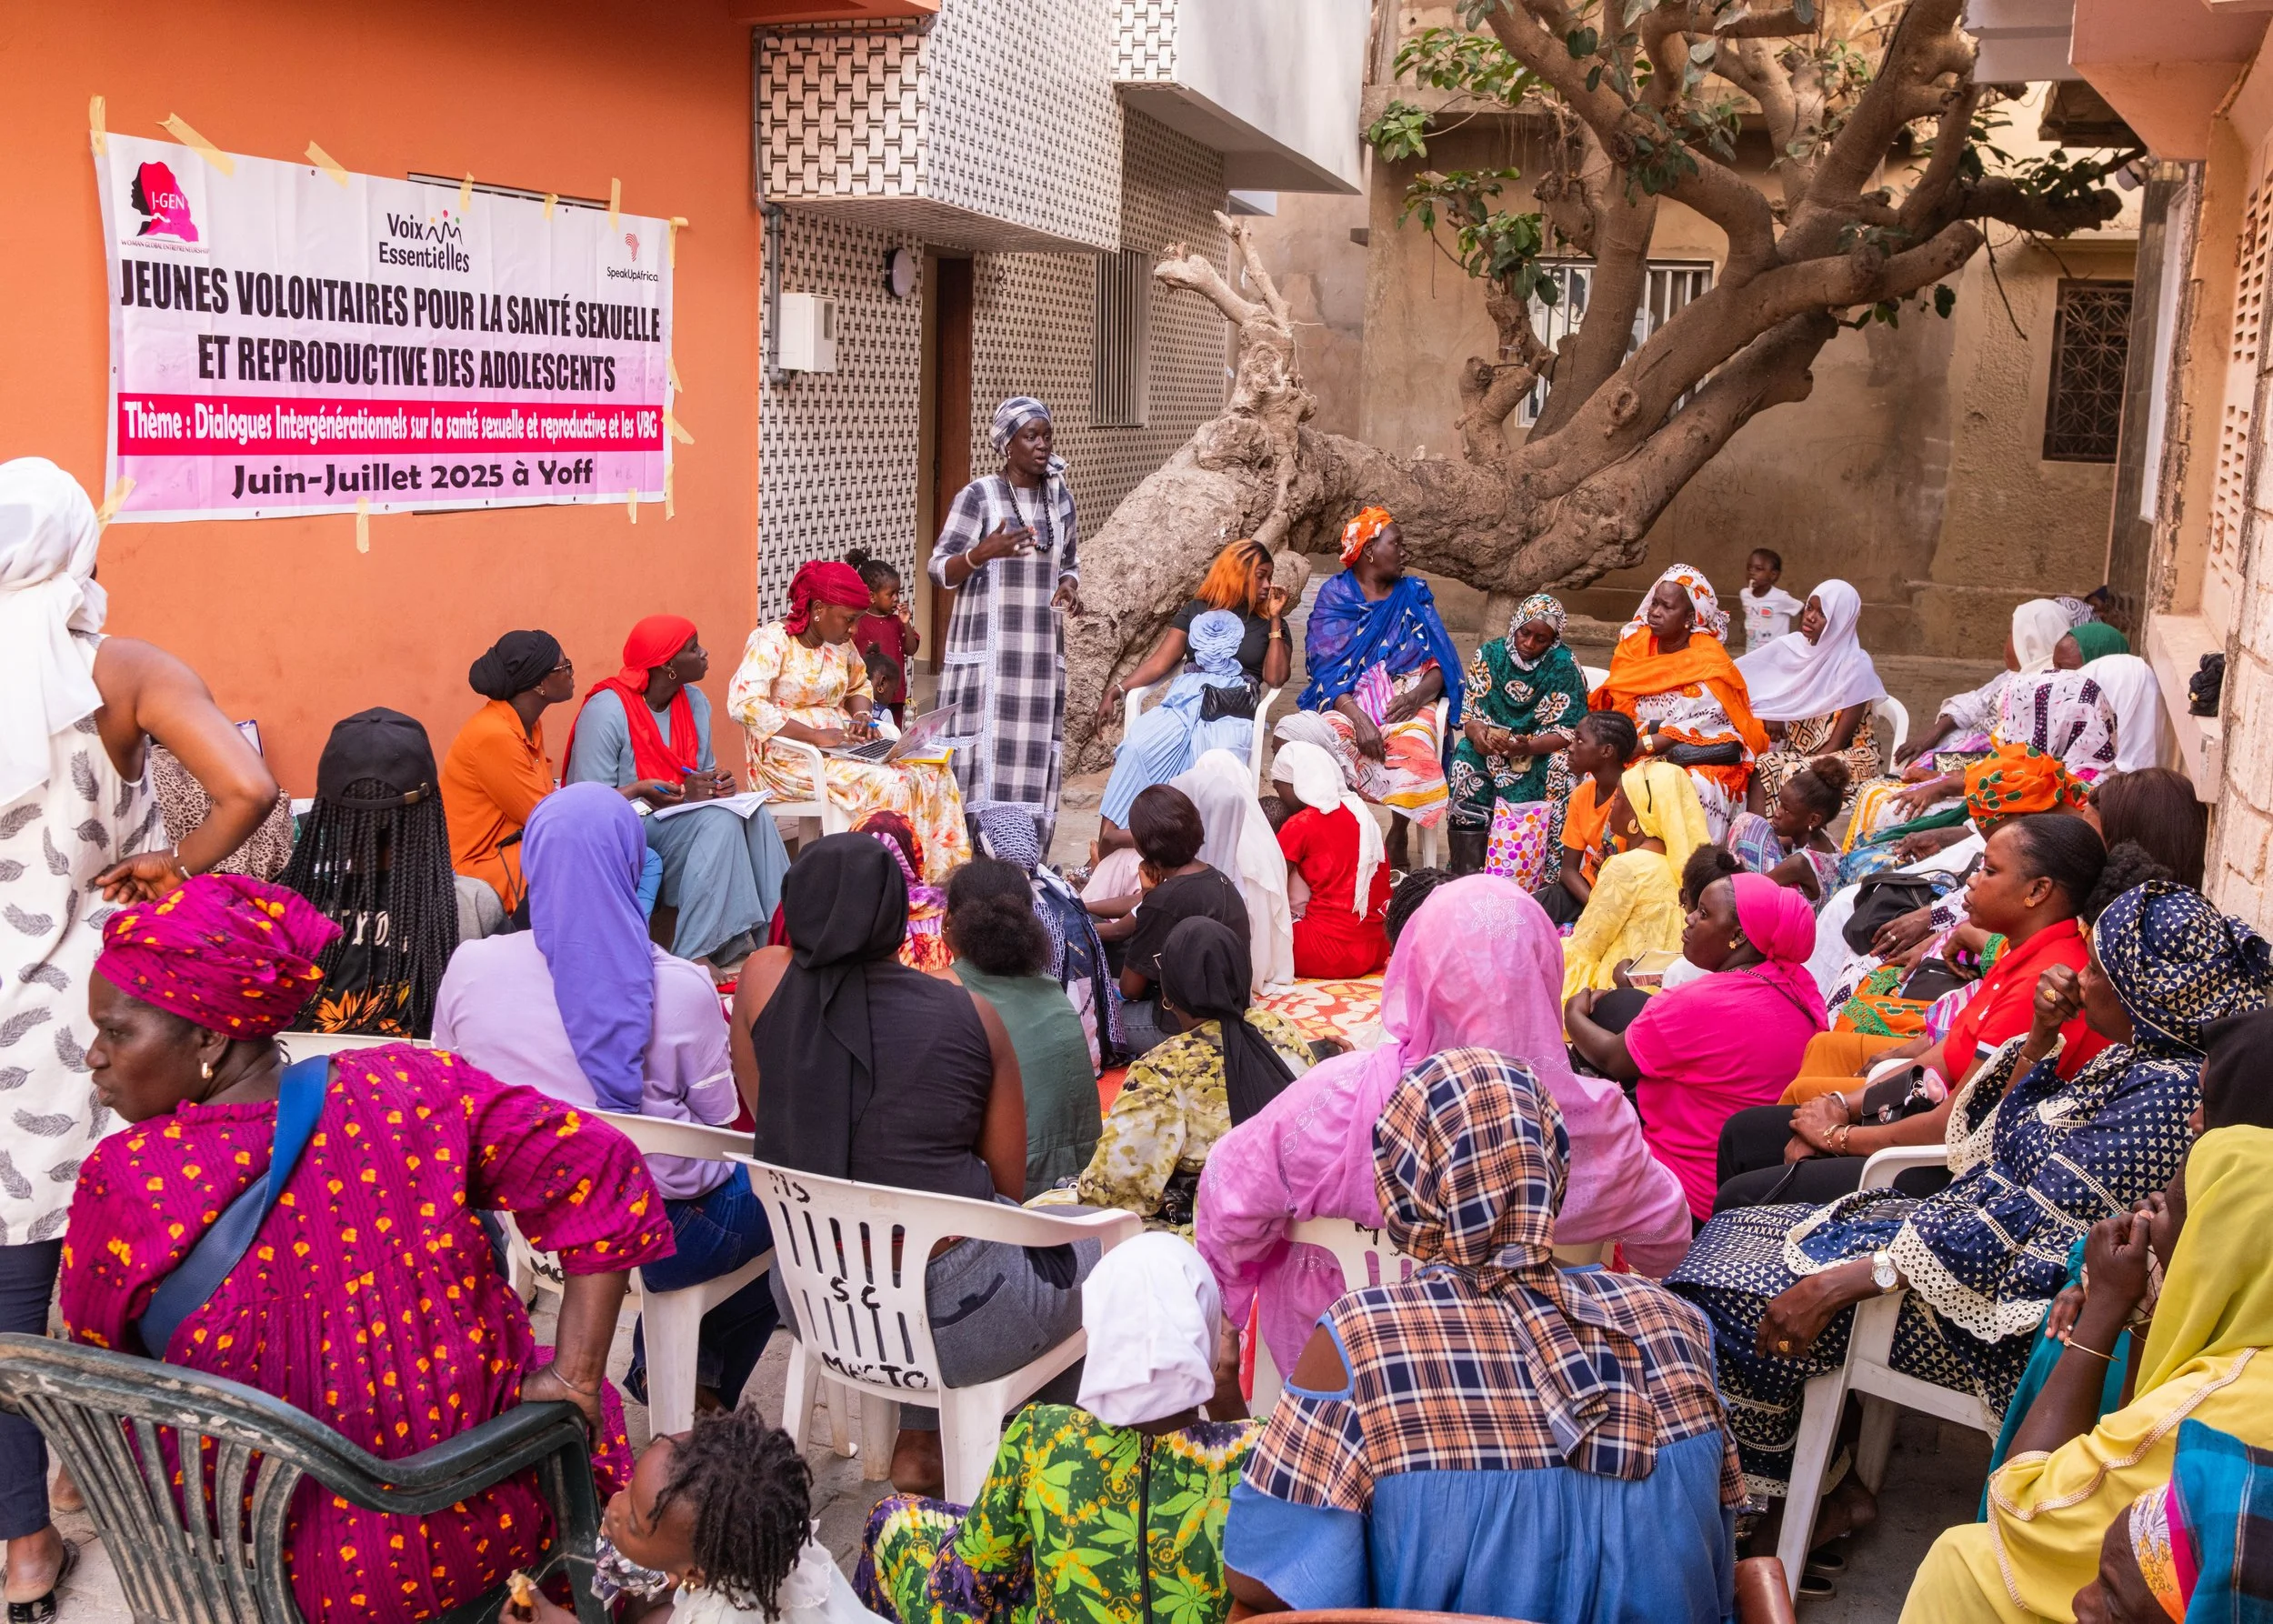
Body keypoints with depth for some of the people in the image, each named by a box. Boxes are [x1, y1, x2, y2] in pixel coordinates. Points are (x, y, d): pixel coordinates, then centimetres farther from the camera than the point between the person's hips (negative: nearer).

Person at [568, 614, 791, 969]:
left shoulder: (694, 701, 6)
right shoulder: (606, 711, -17)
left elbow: (705, 769, 16)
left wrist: (718, 783, -8)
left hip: (682, 817, 7)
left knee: (752, 817, -21)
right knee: (719, 821, -30)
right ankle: (694, 955, -31)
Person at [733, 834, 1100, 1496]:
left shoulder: (765, 978, -6)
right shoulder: (970, 1014, -10)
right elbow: (1009, 1186, 0)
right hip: (950, 1316, -4)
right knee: (1099, 1238, 24)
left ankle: (918, 1442, 33)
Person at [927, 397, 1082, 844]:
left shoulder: (1060, 497, 11)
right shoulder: (977, 496, -4)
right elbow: (939, 571, -7)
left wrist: (1069, 587, -1)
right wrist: (982, 553, -26)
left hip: (1041, 652, 5)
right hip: (987, 651, -5)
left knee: (1035, 759, 3)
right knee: (982, 757, -7)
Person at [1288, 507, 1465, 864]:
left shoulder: (1414, 595, 15)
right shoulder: (1334, 597, 8)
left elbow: (1439, 663, 7)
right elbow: (1327, 668, -4)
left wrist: (1418, 695, -16)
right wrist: (1357, 716, -21)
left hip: (1405, 701, 1)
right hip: (1347, 701, -1)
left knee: (1414, 752, -35)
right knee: (1301, 740, -34)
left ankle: (1398, 836, -13)